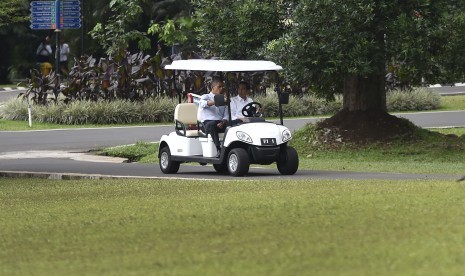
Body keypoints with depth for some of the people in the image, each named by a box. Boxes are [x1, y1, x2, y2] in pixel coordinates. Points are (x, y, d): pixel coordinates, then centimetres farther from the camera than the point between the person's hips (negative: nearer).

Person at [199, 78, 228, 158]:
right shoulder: (205, 97, 9)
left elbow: (226, 115, 12)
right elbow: (204, 103, -17)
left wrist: (223, 122, -13)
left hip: (221, 123, 4)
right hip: (208, 123, -4)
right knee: (212, 125, -40)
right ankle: (219, 149, -48)